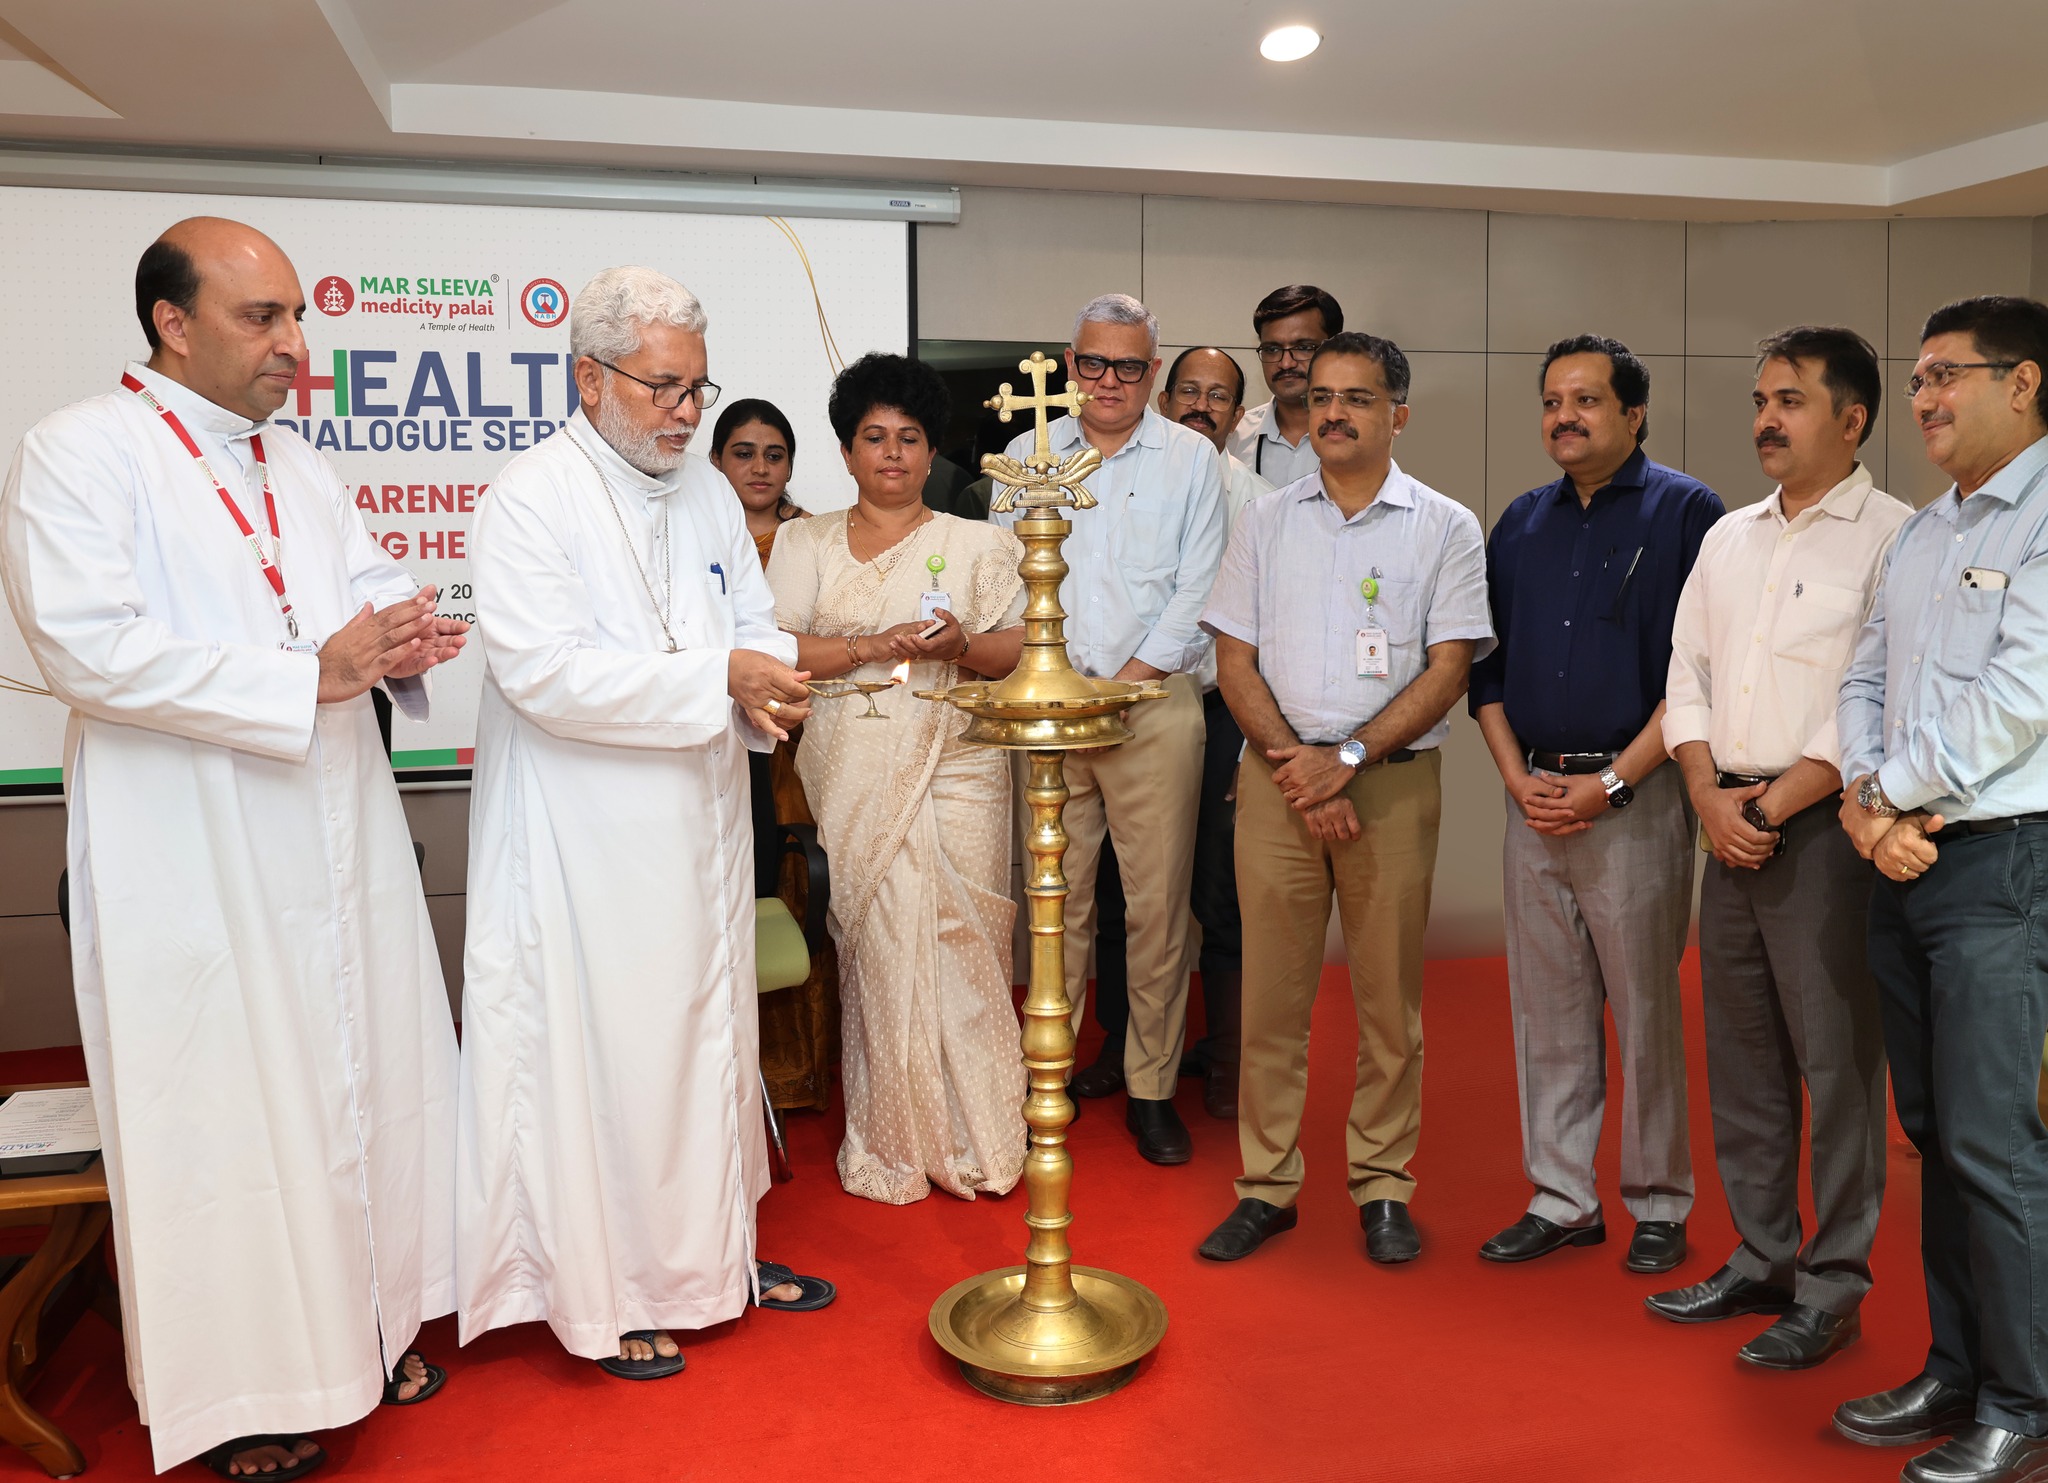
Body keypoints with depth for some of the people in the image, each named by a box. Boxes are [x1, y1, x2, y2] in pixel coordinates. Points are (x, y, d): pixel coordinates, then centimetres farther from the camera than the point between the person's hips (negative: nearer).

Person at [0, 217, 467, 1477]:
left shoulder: (303, 467, 15)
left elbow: (373, 594, 14)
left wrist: (405, 642, -11)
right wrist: (312, 674, -22)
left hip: (338, 839, 7)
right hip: (194, 861, -7)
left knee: (362, 1075, 13)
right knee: (225, 1111, 2)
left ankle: (363, 1320, 31)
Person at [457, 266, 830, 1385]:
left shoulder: (708, 493, 10)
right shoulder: (529, 501, -13)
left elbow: (755, 621, 12)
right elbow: (545, 671, -22)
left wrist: (770, 682, -12)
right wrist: (720, 677, -25)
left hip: (699, 830, 7)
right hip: (584, 848, -7)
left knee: (708, 1030, 16)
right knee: (596, 1050, 3)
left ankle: (714, 1252, 34)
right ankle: (607, 1296, 21)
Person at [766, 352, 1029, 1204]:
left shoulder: (976, 544, 12)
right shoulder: (806, 543, 13)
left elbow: (1018, 648, 5)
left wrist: (961, 645, -15)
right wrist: (872, 647, -12)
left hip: (956, 771, 0)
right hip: (853, 780, 0)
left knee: (960, 942, -2)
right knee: (878, 948, -2)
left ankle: (973, 1139, 13)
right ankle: (895, 1143, 12)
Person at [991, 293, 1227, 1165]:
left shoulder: (1192, 458, 7)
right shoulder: (1029, 454, 12)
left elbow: (1197, 592, 1)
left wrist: (1125, 681, -7)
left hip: (1156, 702, -1)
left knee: (1159, 904, 0)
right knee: (1055, 898, 5)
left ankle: (1151, 1088, 12)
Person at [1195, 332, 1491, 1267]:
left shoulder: (1444, 528, 5)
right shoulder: (1266, 523, 11)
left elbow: (1449, 669, -3)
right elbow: (1235, 659, 6)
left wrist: (1348, 756, -12)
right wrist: (1292, 763, -7)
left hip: (1393, 779, -1)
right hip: (1277, 776, 2)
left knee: (1390, 993, 4)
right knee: (1271, 987, 3)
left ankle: (1382, 1186, 19)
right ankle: (1266, 1185, 15)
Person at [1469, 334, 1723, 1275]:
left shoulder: (1684, 512, -1)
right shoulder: (1522, 524, 14)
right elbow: (1487, 664, 14)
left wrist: (1609, 783, -13)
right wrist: (1518, 777, 0)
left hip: (1636, 795, -5)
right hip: (1534, 797, 5)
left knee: (1645, 1004, 1)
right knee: (1546, 1004, 9)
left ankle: (1660, 1205, 17)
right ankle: (1562, 1198, 21)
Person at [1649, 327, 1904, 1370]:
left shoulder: (1890, 539, -6)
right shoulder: (1730, 538, 15)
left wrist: (1776, 803, -14)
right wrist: (1709, 797, -1)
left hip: (1824, 827, -6)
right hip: (1730, 825, 7)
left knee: (1836, 1059, 0)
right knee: (1741, 1054, 12)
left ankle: (1833, 1288, 13)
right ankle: (1761, 1260, 26)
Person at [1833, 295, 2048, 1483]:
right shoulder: (1923, 534, 17)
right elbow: (1867, 677, 14)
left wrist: (1894, 792, -9)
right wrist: (1865, 796, -3)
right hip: (1903, 860, 8)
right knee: (1934, 1130, 13)